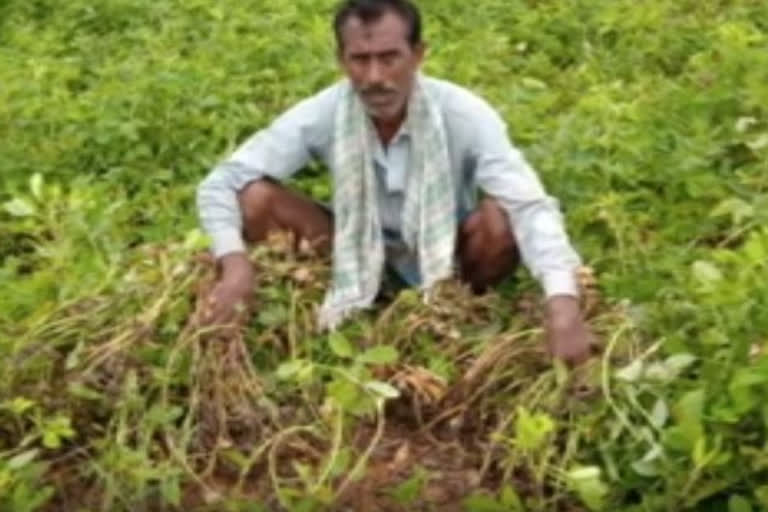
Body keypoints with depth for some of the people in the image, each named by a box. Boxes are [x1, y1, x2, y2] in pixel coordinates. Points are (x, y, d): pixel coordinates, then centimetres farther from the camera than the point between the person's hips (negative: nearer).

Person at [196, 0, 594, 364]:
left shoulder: (463, 115, -28)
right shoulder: (322, 115, -23)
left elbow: (530, 208, -37)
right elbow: (220, 183, -20)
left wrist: (562, 300, -54)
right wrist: (234, 261, -40)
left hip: (446, 257, -1)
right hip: (360, 252, 1)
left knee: (501, 219, -34)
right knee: (254, 198, -22)